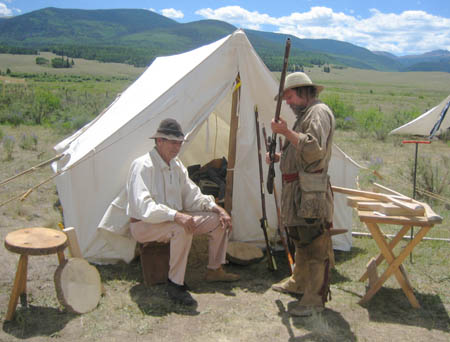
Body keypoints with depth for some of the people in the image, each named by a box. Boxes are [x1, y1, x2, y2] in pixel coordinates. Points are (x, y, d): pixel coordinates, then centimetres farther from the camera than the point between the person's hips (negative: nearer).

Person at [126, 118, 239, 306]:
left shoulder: (176, 164, 7)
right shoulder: (143, 166, -20)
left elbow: (192, 195, 12)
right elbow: (143, 206, -31)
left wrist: (217, 208, -4)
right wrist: (176, 216, -41)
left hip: (172, 219, 9)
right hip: (144, 224, -8)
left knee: (219, 219, 1)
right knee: (183, 229, -38)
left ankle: (214, 270, 14)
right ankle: (175, 284, -24)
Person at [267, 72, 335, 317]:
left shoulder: (319, 112, -9)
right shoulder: (304, 115, 23)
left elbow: (315, 148, -25)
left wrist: (286, 132, -21)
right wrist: (279, 157, 15)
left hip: (311, 192, -11)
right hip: (297, 190, 11)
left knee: (315, 245, -6)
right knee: (300, 240, 20)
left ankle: (315, 299, 1)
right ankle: (298, 283, 35)